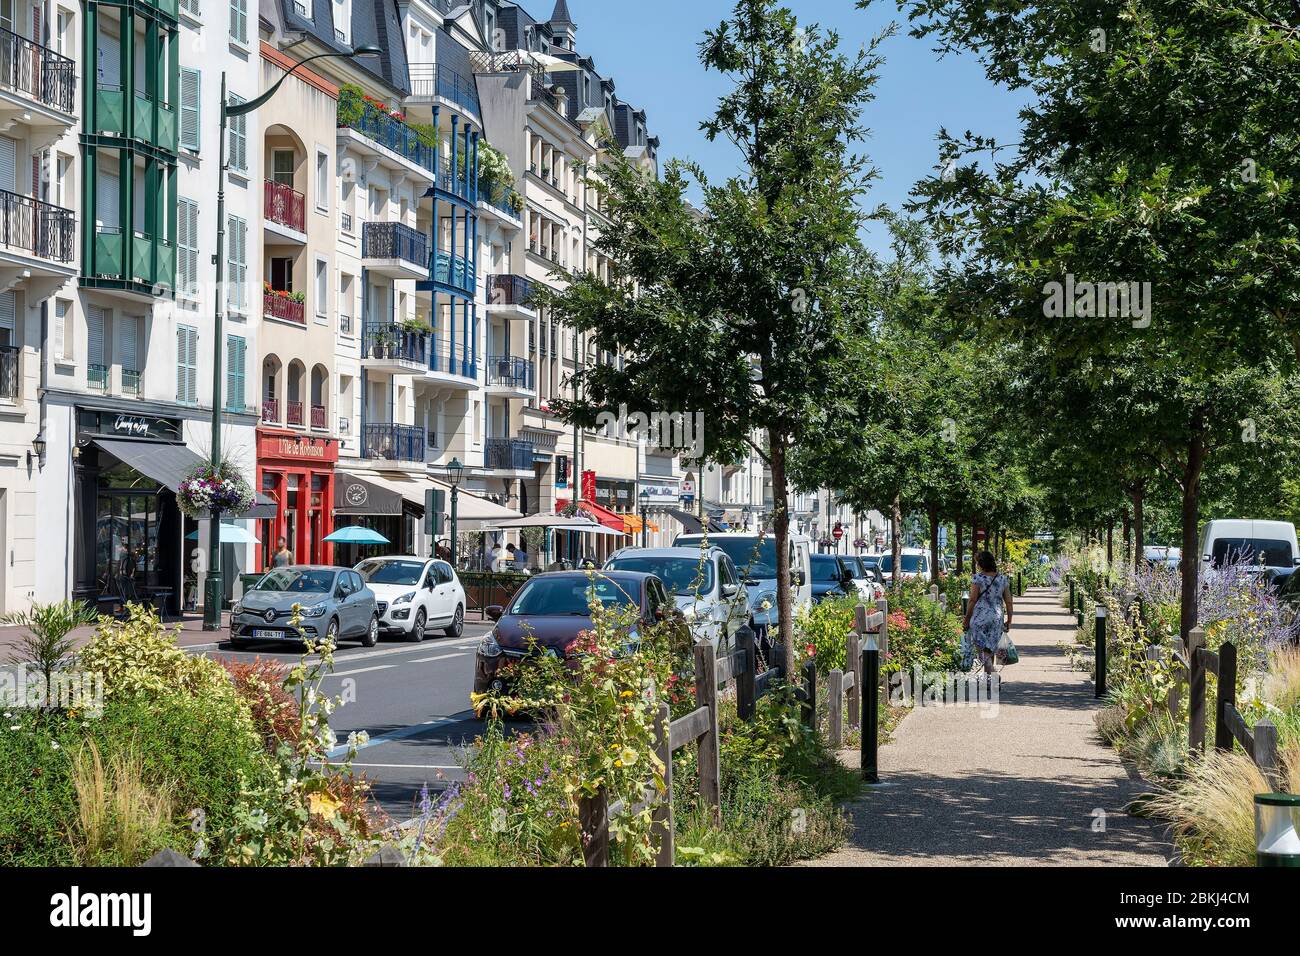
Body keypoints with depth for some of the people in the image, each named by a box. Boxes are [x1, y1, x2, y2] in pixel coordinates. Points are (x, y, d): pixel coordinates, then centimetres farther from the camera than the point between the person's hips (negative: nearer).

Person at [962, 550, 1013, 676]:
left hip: (980, 617, -5)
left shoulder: (978, 578, -7)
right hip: (997, 618, 5)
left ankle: (991, 673, -21)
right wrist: (1009, 621, 16)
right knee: (991, 649, 16)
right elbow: (1008, 602, 8)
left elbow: (972, 600, -8)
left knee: (982, 648, -3)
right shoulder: (1003, 579, 7)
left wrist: (966, 619, 0)